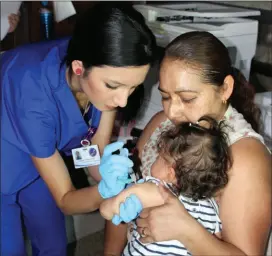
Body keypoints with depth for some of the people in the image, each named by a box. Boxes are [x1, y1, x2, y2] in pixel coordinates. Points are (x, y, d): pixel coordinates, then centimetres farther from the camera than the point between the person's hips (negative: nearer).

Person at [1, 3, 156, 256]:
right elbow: (64, 200, -29)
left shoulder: (105, 73, -25)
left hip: (40, 158, 5)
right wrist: (106, 189, -47)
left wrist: (117, 184, -40)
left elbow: (95, 158, -20)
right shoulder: (34, 94, -40)